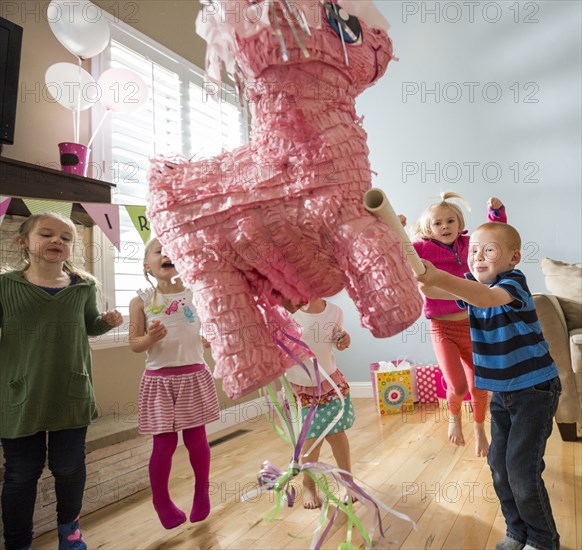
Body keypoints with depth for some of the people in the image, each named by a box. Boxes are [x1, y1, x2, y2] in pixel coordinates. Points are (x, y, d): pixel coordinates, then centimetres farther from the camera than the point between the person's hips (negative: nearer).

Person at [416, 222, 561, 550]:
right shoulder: (471, 284, 1)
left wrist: (438, 277, -59)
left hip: (535, 389, -6)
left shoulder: (514, 282, -21)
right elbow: (434, 289, -13)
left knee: (521, 469, -4)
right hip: (502, 392, 7)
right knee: (499, 464, 10)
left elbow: (487, 298, -43)